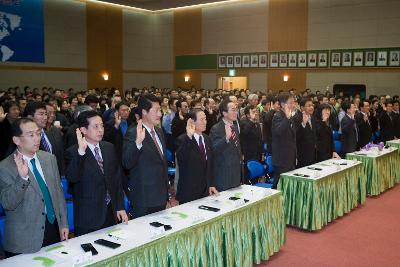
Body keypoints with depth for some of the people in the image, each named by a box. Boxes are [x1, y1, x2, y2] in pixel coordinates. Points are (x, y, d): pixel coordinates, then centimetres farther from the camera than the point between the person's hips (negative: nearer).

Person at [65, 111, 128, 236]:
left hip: (111, 212, 5)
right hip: (88, 217, -5)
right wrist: (81, 151, -35)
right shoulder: (73, 152, -10)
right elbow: (72, 178, -26)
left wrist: (120, 207, 6)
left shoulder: (109, 148, 6)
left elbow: (117, 179, 9)